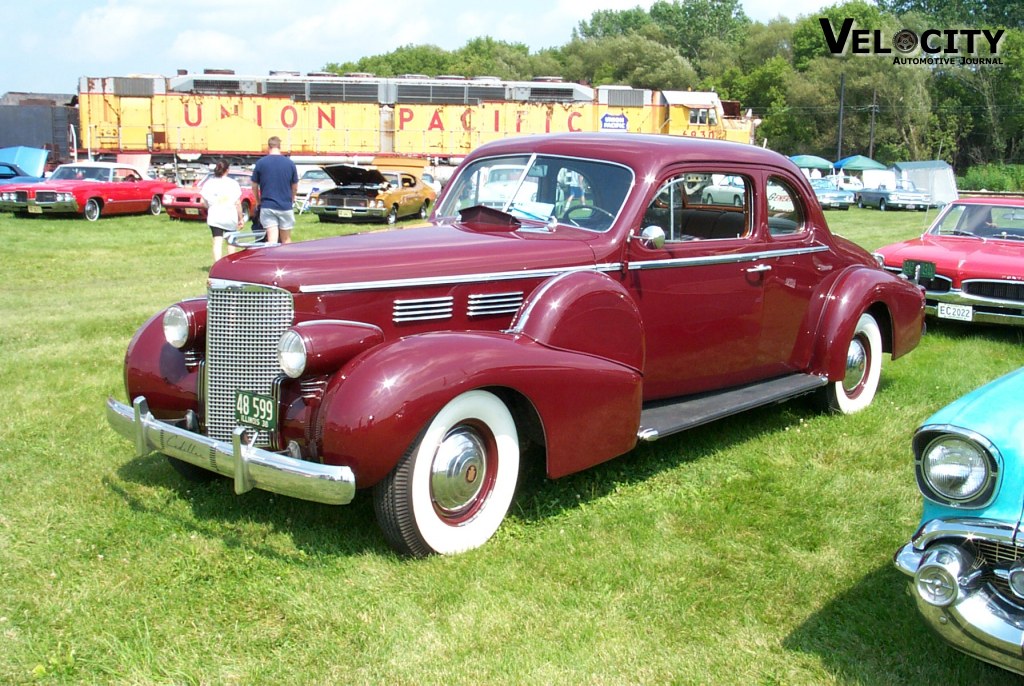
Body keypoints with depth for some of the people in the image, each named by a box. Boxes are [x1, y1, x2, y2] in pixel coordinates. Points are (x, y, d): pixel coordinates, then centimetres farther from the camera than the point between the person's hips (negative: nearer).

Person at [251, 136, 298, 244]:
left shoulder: (261, 163, -2)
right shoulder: (290, 163, -1)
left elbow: (254, 187, 4)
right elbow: (295, 187, 7)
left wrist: (258, 202, 20)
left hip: (267, 207, -1)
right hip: (286, 206, 1)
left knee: (272, 240, -3)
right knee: (286, 240, 10)